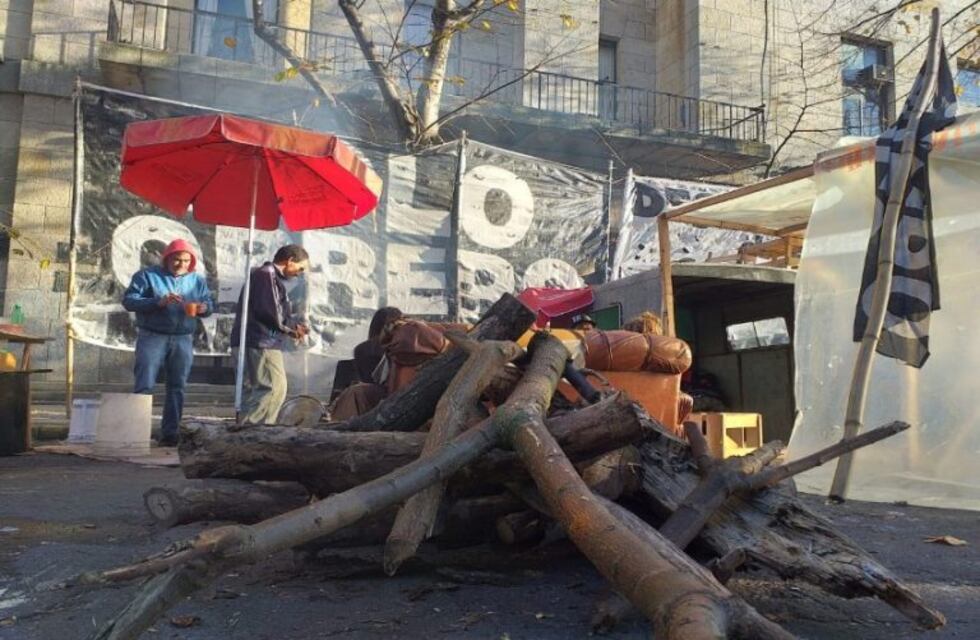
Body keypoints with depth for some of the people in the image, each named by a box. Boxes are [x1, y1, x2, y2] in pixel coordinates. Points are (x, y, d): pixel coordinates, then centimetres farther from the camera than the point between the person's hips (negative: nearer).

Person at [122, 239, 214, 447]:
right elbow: (128, 300, -7)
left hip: (183, 340, 3)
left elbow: (209, 304, 12)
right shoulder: (147, 275, 1)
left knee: (177, 388, 5)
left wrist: (204, 308, -14)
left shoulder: (197, 280, 11)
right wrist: (159, 302, -21)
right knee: (144, 385, -5)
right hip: (152, 337, -3)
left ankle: (169, 433, 12)